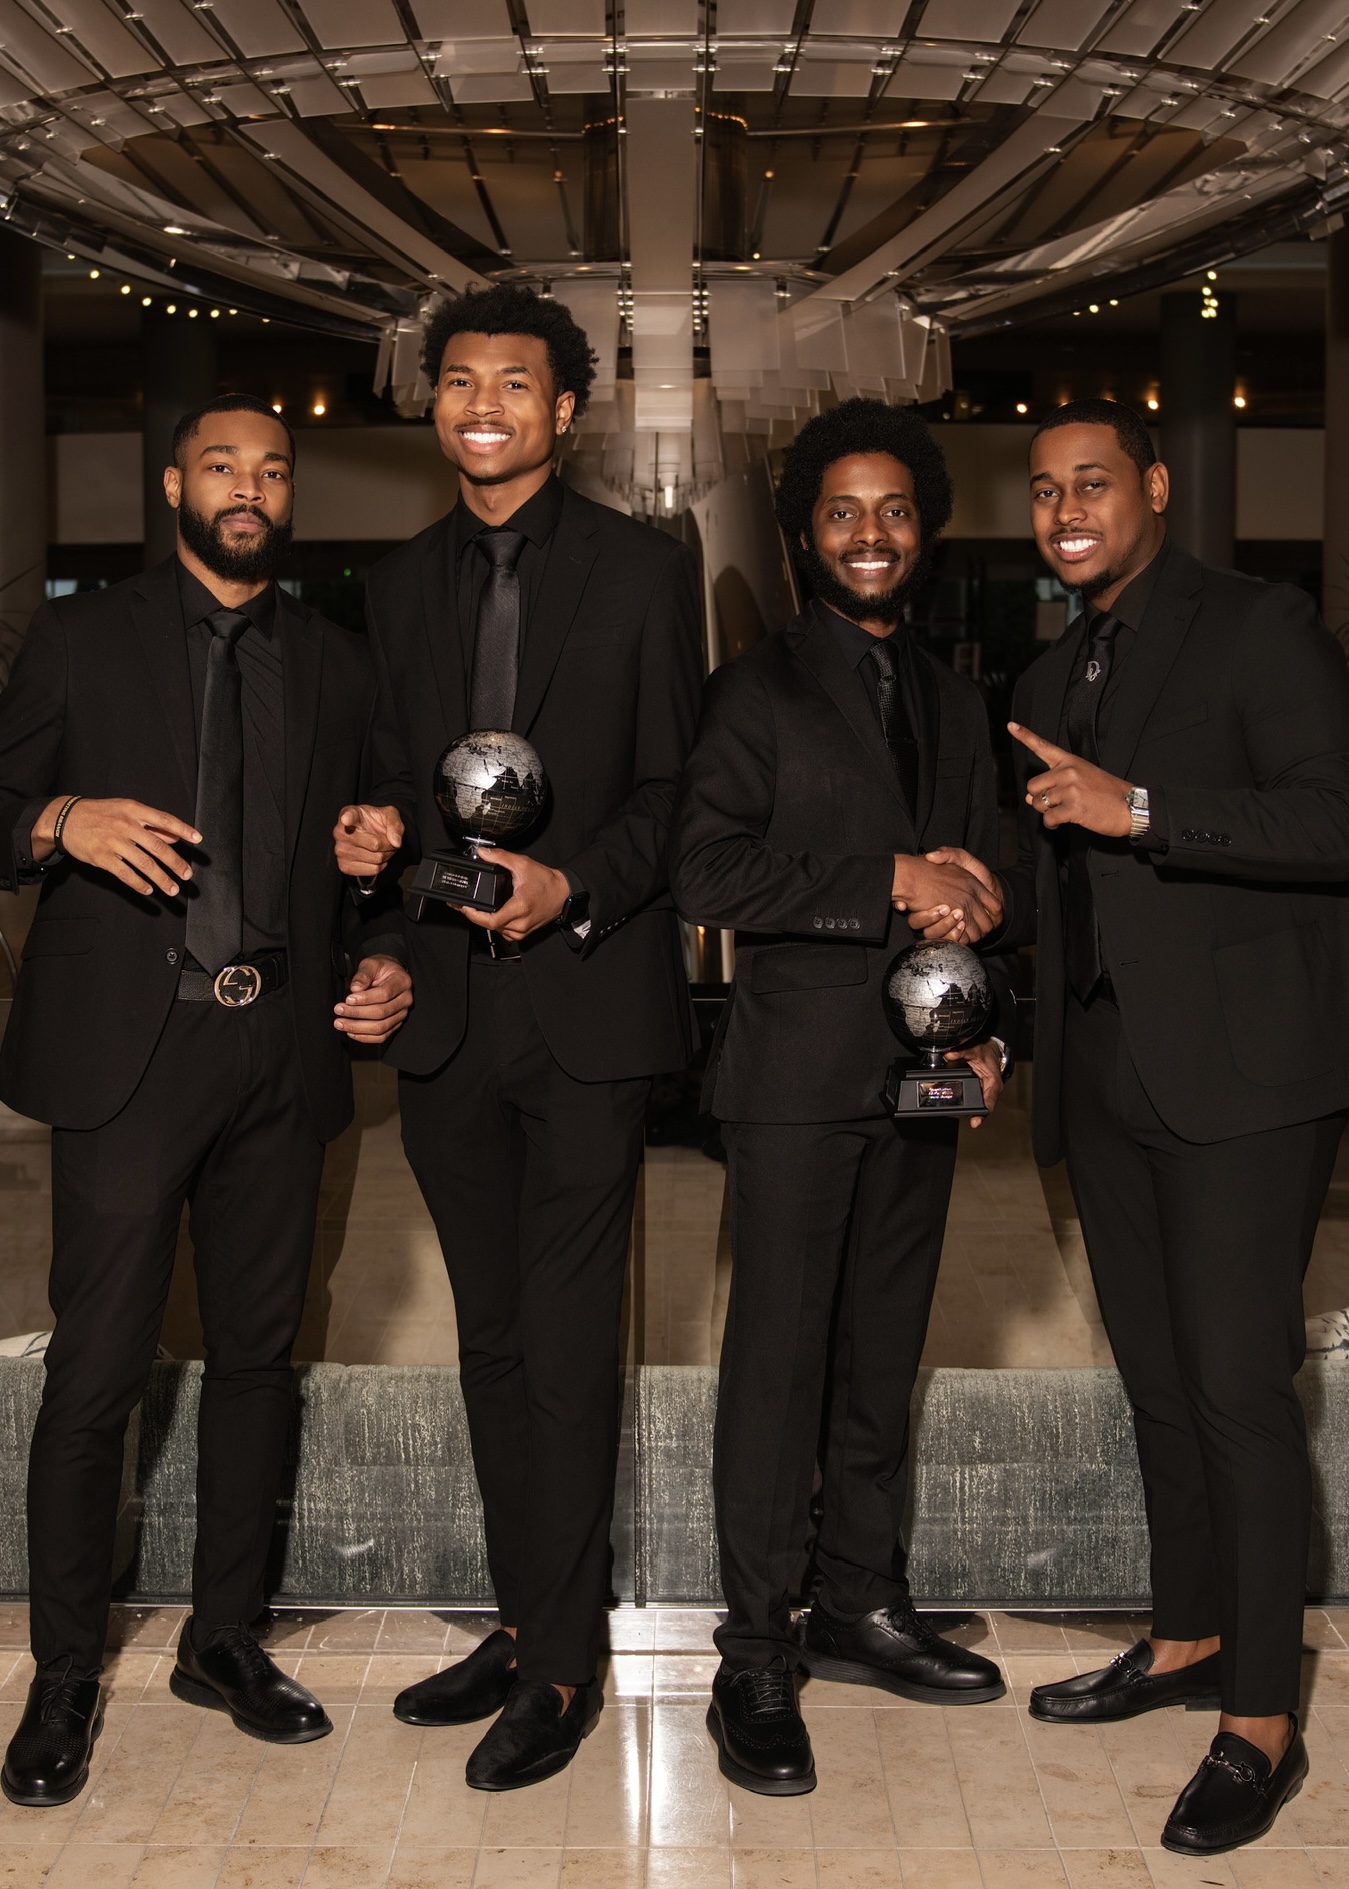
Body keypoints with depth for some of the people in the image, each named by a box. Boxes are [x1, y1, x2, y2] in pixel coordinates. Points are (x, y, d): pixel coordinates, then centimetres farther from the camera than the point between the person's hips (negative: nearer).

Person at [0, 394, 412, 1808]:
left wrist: (386, 964, -1)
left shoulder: (337, 667, 14)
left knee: (256, 1355, 10)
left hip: (283, 1052, 4)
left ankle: (223, 1638, 24)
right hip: (128, 1050, -3)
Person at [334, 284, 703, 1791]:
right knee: (492, 1339, 14)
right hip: (450, 1010, 5)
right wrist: (376, 832, -5)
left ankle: (563, 1664, 11)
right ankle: (523, 1623, 27)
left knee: (566, 1343, -2)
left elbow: (674, 790, -2)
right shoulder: (401, 581, 13)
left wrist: (574, 884, -18)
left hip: (586, 1004, -5)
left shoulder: (643, 570, 0)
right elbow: (400, 775, 17)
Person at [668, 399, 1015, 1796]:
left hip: (922, 1069, 6)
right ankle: (756, 1660, 5)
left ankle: (860, 1609, 24)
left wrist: (985, 1028, 5)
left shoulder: (952, 701, 17)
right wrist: (885, 884, -15)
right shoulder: (757, 689, 0)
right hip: (799, 1068, -5)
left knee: (885, 1353, 12)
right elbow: (704, 870, -13)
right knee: (780, 1358, -3)